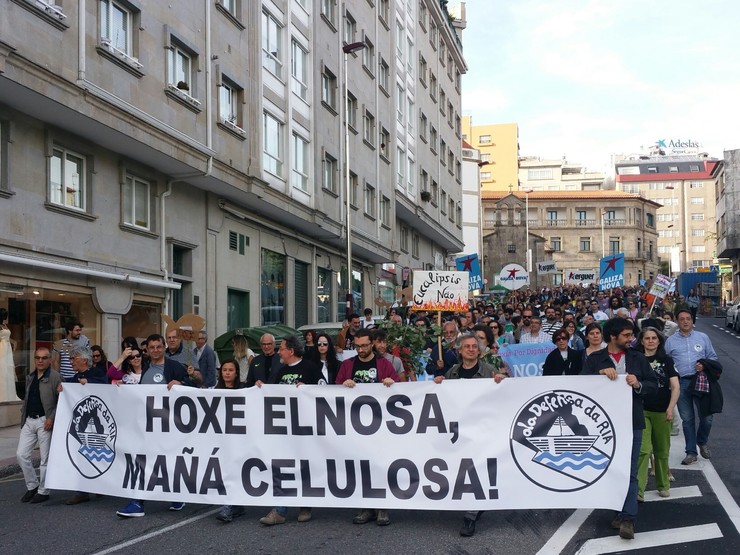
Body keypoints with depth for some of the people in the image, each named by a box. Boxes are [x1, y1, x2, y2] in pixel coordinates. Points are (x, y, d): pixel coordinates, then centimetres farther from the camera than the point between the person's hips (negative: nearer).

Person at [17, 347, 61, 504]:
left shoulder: (55, 377, -7)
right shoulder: (30, 377, 15)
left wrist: (52, 418, -18)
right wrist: (23, 416, 13)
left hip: (45, 422, -7)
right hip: (29, 421, 7)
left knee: (45, 458, 1)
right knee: (21, 454, 3)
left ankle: (43, 491, 12)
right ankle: (32, 486, 18)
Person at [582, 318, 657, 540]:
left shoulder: (638, 358, 8)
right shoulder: (594, 359, 3)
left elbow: (654, 386, 7)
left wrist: (638, 384, -12)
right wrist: (600, 373, -23)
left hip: (631, 421, 0)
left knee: (629, 471, -5)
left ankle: (628, 518, -7)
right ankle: (620, 512, 24)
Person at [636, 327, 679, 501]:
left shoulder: (666, 360, 7)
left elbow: (675, 387, 2)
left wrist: (671, 407, -10)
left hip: (662, 412, 2)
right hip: (641, 410, -2)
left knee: (662, 451, 10)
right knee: (643, 450, -14)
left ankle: (663, 485, 27)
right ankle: (638, 489, -17)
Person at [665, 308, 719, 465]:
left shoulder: (703, 337, 10)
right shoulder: (670, 341, 10)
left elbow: (712, 357, 12)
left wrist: (704, 365, -8)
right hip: (681, 383, 0)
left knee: (706, 417, 0)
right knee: (687, 419, 4)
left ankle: (702, 442, 30)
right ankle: (691, 453, 13)